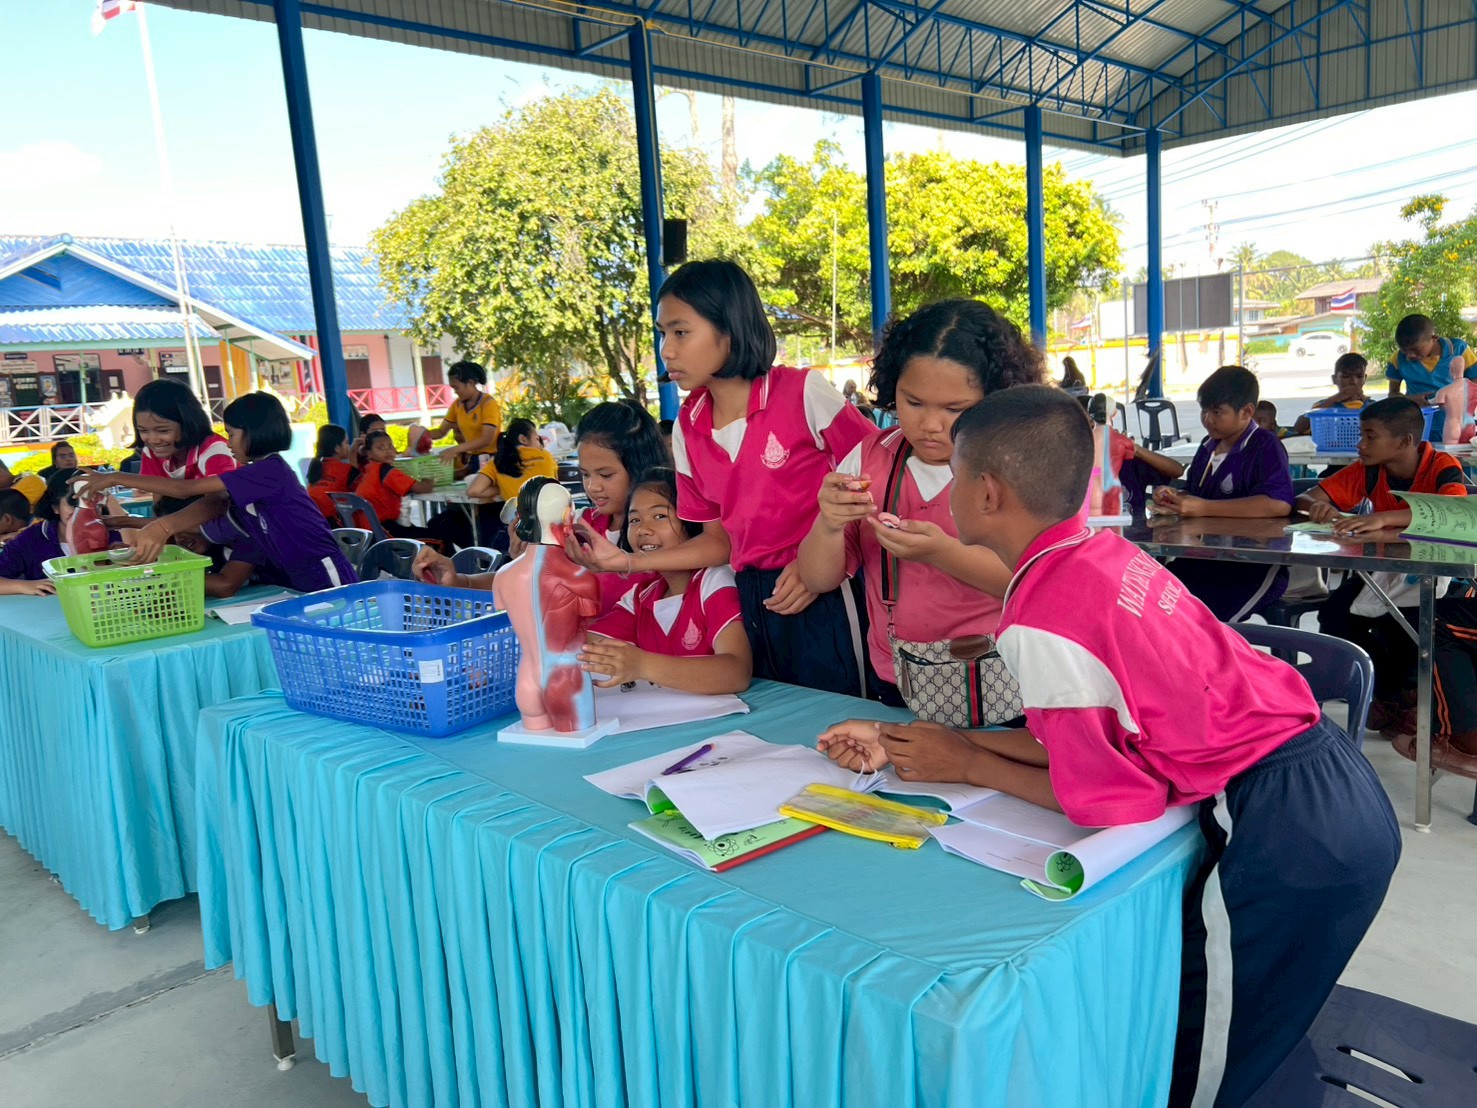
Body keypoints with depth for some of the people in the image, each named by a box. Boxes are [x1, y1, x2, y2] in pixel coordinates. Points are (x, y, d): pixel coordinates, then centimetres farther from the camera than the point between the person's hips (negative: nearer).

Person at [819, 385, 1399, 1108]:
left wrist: (968, 766, -2)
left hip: (1288, 836, -8)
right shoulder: (1103, 552, 2)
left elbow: (1111, 799, -15)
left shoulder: (1040, 625, -24)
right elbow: (1083, 730, 8)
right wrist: (900, 744, 7)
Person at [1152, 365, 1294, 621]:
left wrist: (1204, 508, -24)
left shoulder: (1265, 447, -9)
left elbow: (1279, 504, -24)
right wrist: (1174, 497, 1)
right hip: (1205, 559, 7)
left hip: (1255, 567, -7)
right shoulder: (1209, 446, 14)